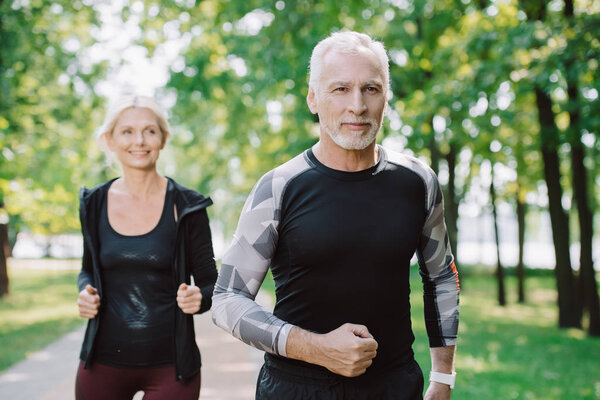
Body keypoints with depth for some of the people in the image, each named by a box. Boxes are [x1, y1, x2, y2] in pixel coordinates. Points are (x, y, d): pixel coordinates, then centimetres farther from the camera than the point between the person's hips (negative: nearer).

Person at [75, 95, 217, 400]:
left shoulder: (186, 206, -5)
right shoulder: (94, 204, 2)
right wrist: (86, 293, -4)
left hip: (169, 365, -2)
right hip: (103, 362, 2)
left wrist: (198, 299, -20)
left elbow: (210, 283, 1)